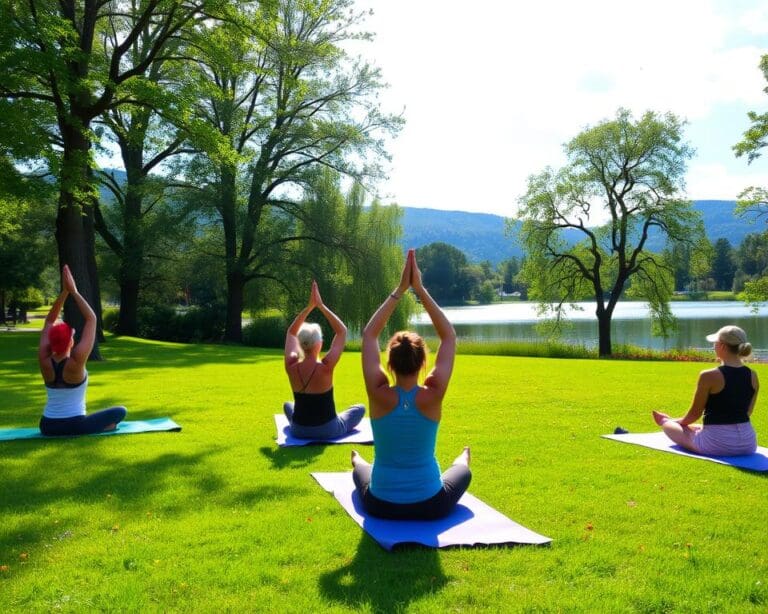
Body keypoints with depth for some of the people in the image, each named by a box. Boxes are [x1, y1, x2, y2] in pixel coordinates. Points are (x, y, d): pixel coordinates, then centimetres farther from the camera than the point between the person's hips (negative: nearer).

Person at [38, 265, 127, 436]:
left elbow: (49, 321, 2)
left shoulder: (44, 360, -8)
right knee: (120, 411, 11)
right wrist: (73, 291, -11)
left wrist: (64, 292, -3)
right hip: (75, 427, -7)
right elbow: (91, 319, -14)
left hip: (48, 426, 7)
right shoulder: (76, 361, -20)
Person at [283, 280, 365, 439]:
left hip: (299, 431, 3)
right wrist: (321, 305, -15)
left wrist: (309, 306, -4)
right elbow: (342, 331, -14)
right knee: (360, 408, 23)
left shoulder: (291, 367, -14)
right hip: (328, 431, -3)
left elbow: (291, 332, 2)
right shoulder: (326, 367, -24)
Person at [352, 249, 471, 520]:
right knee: (463, 472, 34)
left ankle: (358, 463, 70)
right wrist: (420, 289, -10)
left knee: (362, 471, 37)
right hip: (431, 506, 0)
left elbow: (369, 334, -7)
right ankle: (461, 461, 67)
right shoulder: (432, 396, -18)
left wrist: (400, 290, -7)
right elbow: (449, 336, -8)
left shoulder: (379, 395, -18)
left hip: (381, 506, 1)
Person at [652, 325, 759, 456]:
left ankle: (664, 421, 53)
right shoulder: (753, 376, 0)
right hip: (748, 443, 6)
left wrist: (679, 422, 16)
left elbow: (695, 413, -6)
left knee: (671, 425, 21)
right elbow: (747, 412, 13)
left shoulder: (709, 376, -17)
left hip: (717, 444, -5)